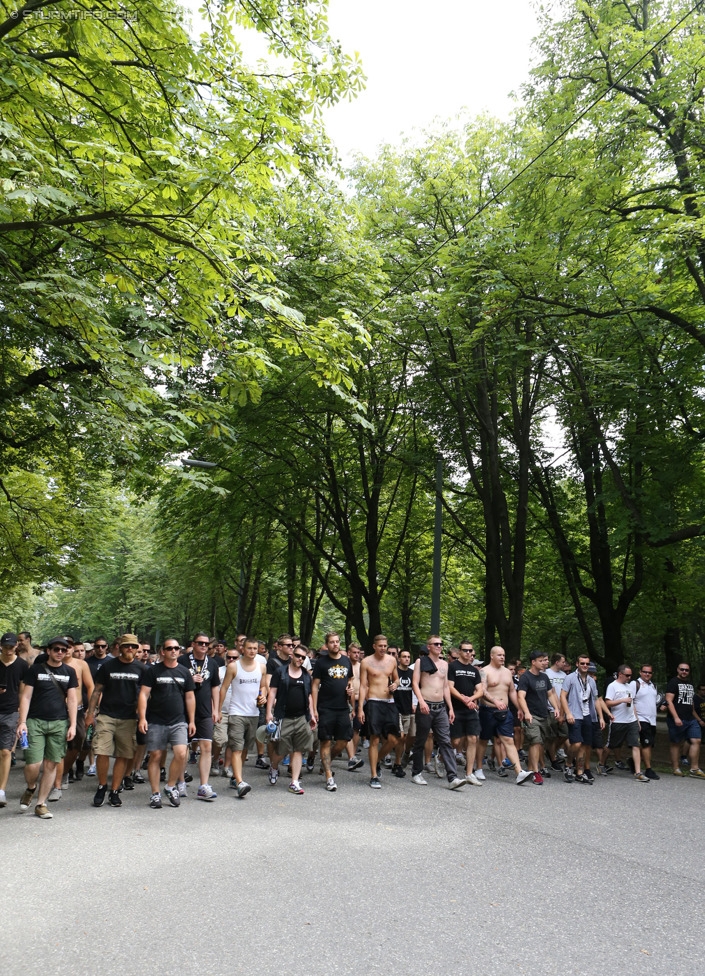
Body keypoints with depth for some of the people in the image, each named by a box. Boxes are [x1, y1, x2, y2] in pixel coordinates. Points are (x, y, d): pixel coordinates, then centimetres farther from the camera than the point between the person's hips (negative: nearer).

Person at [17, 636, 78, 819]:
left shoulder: (69, 672, 9)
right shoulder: (35, 669, 4)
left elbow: (72, 699, 8)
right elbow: (26, 696, 2)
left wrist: (72, 725, 1)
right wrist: (22, 721, -8)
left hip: (59, 723, 2)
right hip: (35, 722, -2)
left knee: (51, 764, 3)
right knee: (33, 764, -9)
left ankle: (41, 804, 17)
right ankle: (30, 789, 23)